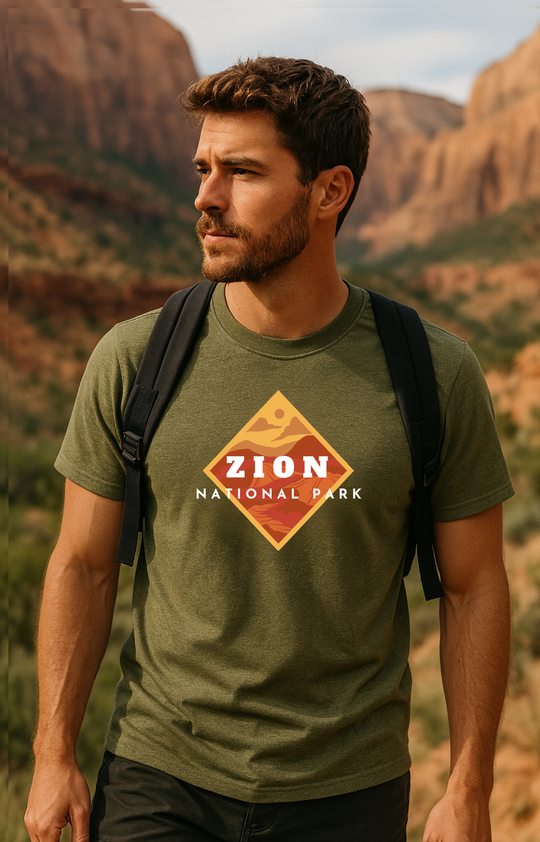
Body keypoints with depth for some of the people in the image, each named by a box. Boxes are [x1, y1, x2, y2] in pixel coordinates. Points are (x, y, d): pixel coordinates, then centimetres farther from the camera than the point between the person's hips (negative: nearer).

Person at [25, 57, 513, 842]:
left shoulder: (436, 373, -8)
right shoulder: (133, 360, -7)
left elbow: (475, 586, -1)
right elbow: (81, 566, 0)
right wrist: (53, 756, -1)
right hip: (160, 776, 0)